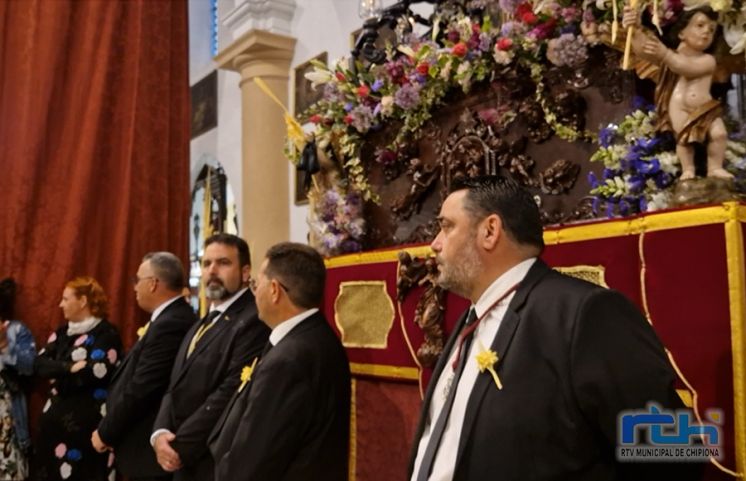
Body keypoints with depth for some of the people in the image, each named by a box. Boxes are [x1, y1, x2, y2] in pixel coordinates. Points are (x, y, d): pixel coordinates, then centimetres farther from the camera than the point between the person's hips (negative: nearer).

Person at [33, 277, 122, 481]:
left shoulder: (107, 334, -8)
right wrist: (69, 367, -17)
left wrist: (58, 375, -6)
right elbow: (38, 364, 1)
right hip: (56, 417, 6)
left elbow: (98, 370, -20)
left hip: (87, 420, -6)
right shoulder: (61, 333, 13)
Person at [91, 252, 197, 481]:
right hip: (150, 443, 9)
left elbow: (139, 390, -22)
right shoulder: (175, 318, 8)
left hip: (151, 447, -9)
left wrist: (105, 434, -9)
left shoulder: (169, 325, -22)